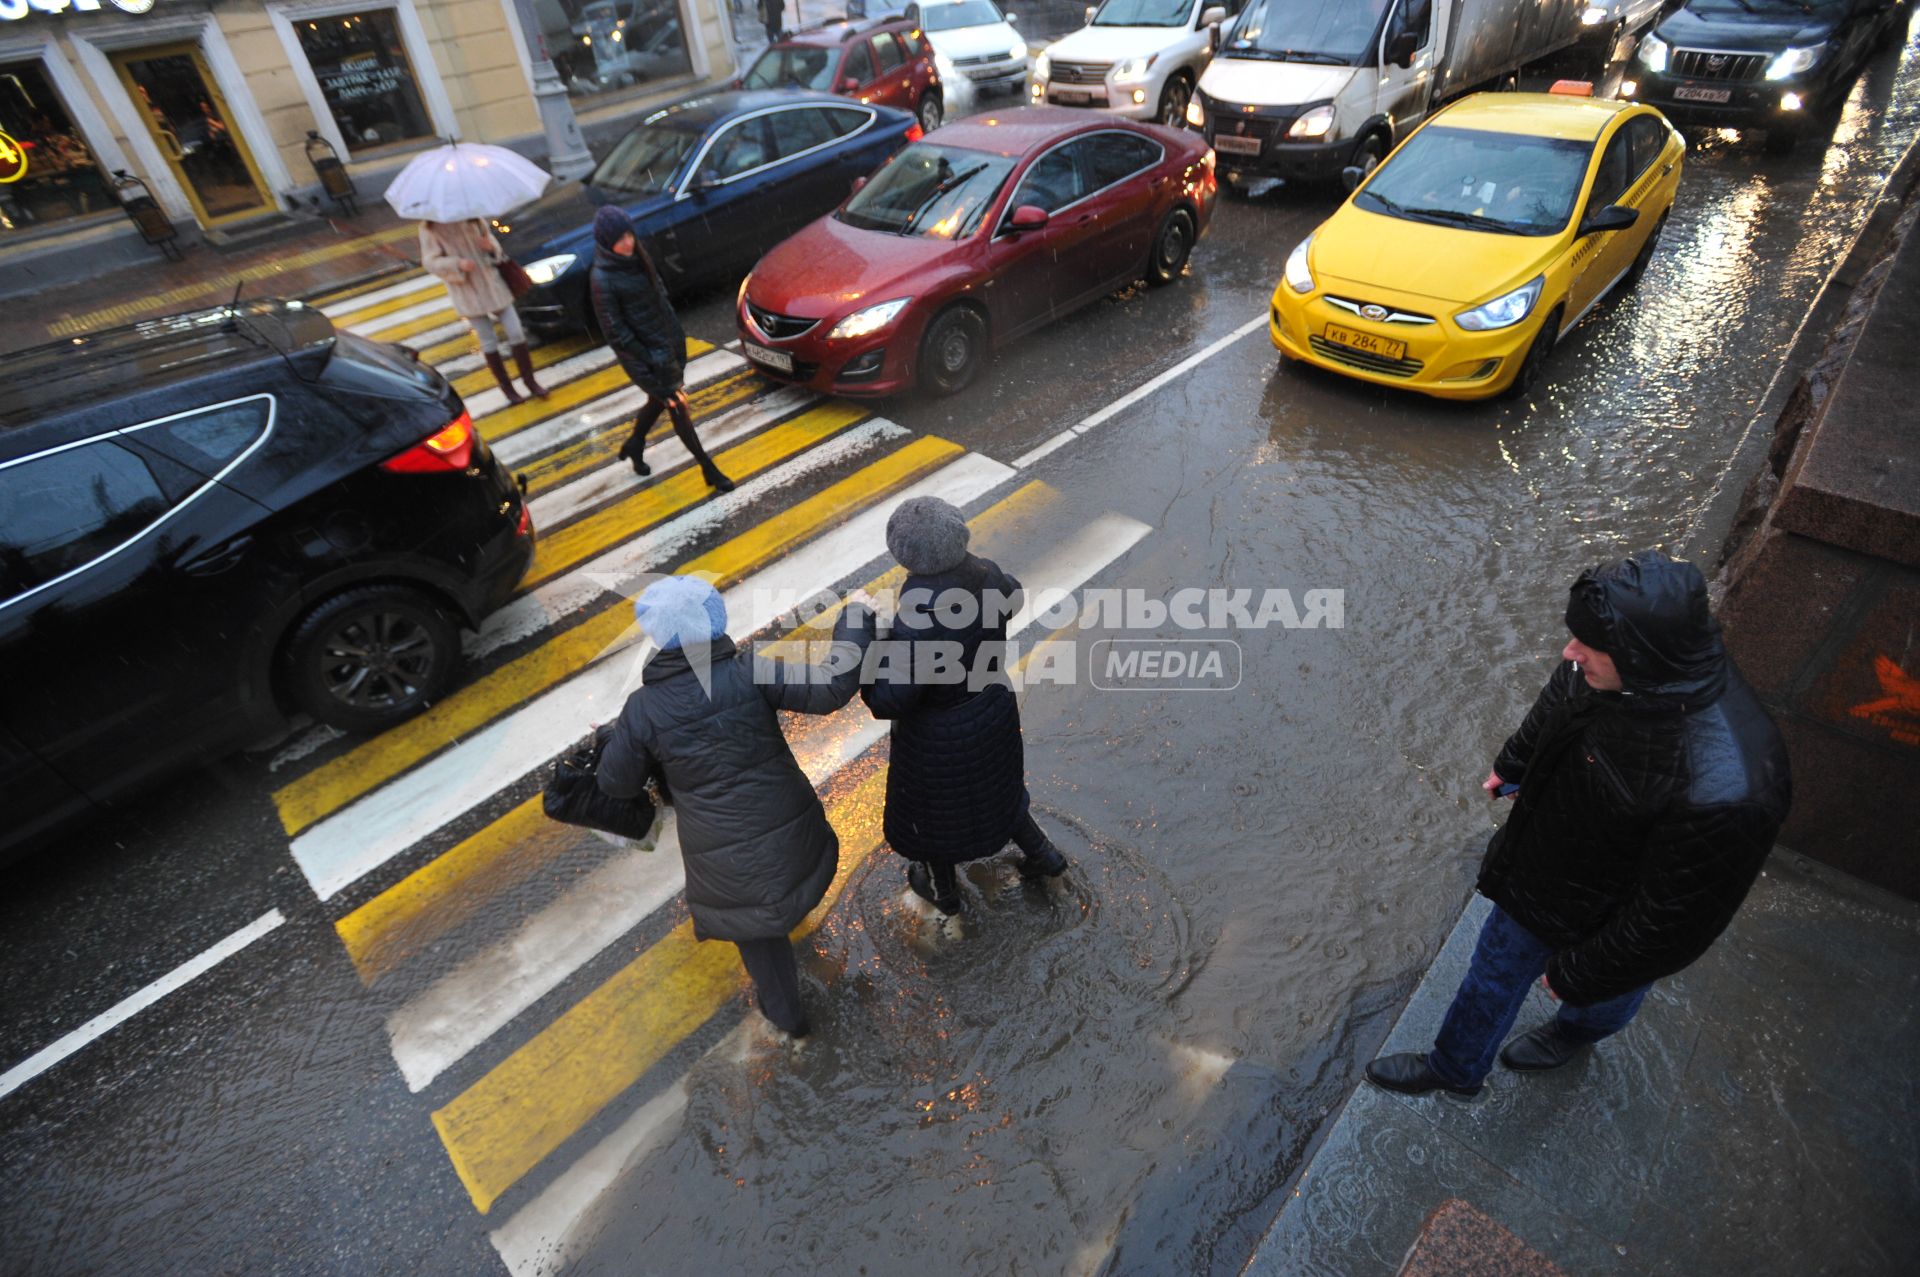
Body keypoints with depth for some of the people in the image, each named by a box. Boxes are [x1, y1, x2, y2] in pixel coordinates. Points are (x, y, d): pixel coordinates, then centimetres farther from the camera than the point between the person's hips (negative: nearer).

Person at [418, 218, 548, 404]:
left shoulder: (472, 216, 5)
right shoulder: (430, 228, -5)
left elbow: (489, 237, 13)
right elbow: (430, 261, -7)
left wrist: (491, 247, -12)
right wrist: (457, 264, -24)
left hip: (492, 282, 3)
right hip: (467, 291, -3)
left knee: (516, 332, -1)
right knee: (489, 341, 2)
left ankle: (530, 381, 10)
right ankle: (507, 388, 13)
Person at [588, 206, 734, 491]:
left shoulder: (637, 258, -1)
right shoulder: (602, 279, -21)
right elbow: (615, 331, -19)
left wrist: (677, 334, 13)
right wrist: (646, 366, -18)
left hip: (669, 342, 8)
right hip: (647, 354, -8)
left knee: (659, 400, 23)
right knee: (677, 406, 1)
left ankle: (634, 445, 47)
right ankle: (709, 469, 12)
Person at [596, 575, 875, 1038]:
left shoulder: (643, 708, -15)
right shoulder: (746, 673, -19)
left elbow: (617, 783, -1)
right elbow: (832, 686, -26)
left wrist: (612, 736, 19)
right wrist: (855, 617, -13)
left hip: (728, 868, -1)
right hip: (795, 842, 2)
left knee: (753, 927, 28)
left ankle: (784, 1010, 50)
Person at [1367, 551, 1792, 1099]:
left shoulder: (1722, 791, -44)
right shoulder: (1607, 665, -25)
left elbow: (1671, 921, -29)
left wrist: (1578, 973, -13)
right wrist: (1512, 765, 21)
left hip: (1605, 923, -6)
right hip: (1534, 871, 6)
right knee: (1494, 973, 30)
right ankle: (1455, 1069, 58)